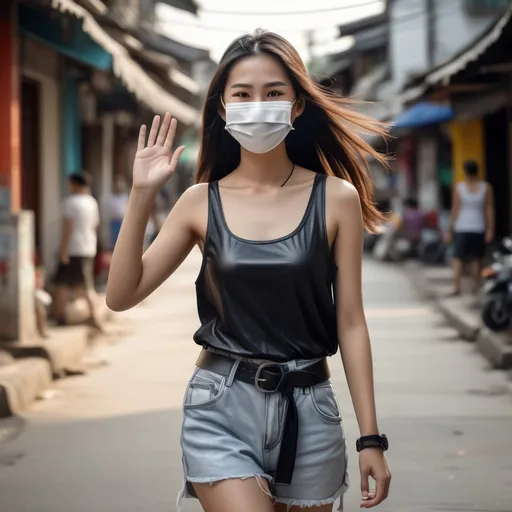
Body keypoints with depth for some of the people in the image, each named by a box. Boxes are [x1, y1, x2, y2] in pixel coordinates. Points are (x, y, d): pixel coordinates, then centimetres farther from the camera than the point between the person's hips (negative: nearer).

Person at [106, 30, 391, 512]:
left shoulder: (336, 198, -2)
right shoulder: (201, 201, 1)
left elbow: (350, 322, 0)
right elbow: (121, 296, -2)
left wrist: (371, 437, -1)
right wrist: (141, 194, -10)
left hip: (306, 412, 1)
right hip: (221, 407, -1)